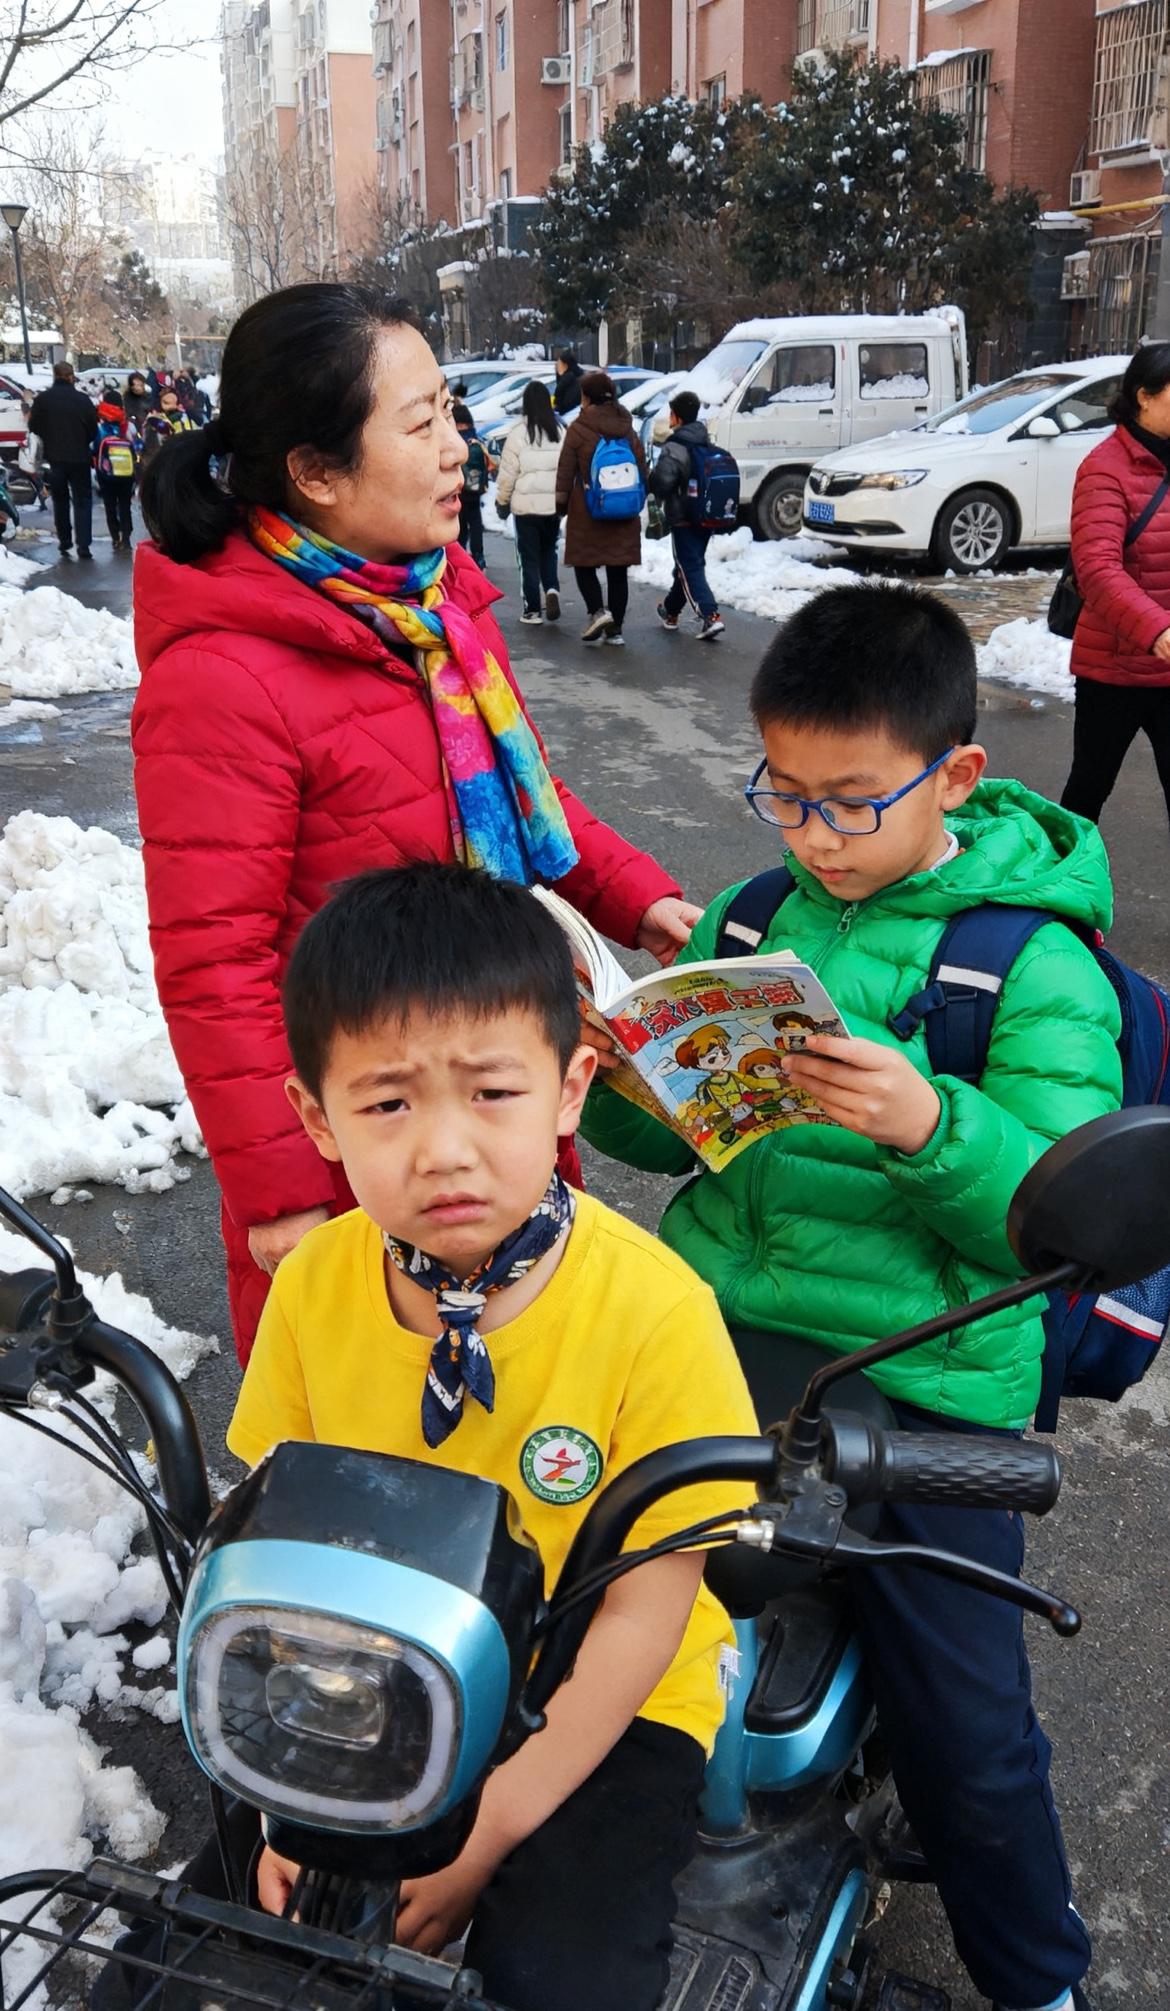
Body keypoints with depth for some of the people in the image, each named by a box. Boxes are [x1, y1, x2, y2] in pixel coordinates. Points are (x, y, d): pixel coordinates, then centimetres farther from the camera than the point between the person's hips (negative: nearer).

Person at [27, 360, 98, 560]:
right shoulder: (83, 399, -10)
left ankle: (64, 542, 19)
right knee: (82, 501, 5)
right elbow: (93, 428, -4)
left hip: (54, 457, 2)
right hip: (79, 457, -2)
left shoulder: (42, 399, -7)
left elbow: (33, 426, -1)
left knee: (60, 500, 17)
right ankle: (83, 546, -4)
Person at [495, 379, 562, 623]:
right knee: (549, 551, 21)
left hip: (526, 504, -3)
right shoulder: (559, 431, -2)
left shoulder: (519, 433, -9)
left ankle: (532, 609, 8)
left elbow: (508, 473, -5)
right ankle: (551, 589, -2)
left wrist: (502, 502, 8)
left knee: (529, 557, 7)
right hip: (554, 504, 3)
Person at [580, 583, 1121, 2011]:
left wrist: (932, 1129, -30)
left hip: (922, 1372, -4)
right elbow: (673, 1136, 15)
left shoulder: (1038, 968, -6)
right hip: (712, 1310, 5)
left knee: (968, 1737, -3)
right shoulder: (758, 917, 9)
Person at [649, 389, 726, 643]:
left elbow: (662, 481, -25)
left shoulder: (675, 448, -16)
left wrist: (651, 484, -5)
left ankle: (710, 616, -19)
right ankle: (670, 611, 36)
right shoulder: (707, 444, 10)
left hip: (683, 518, -8)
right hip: (707, 516, 8)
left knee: (690, 569, -6)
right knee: (687, 565, 20)